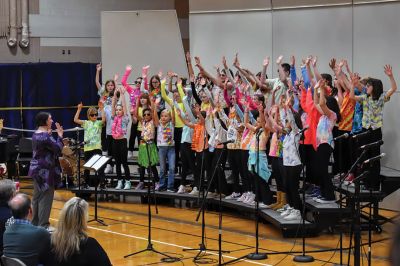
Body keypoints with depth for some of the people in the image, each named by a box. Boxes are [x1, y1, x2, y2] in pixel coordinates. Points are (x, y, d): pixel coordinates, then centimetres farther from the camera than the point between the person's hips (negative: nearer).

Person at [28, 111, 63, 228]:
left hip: (36, 169, 10)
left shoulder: (35, 135, 9)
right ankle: (43, 225, -3)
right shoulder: (46, 136, -20)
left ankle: (35, 222, 23)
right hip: (45, 171, -10)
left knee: (37, 196, 16)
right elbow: (58, 149, -20)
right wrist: (60, 135, -9)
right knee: (46, 198, -5)